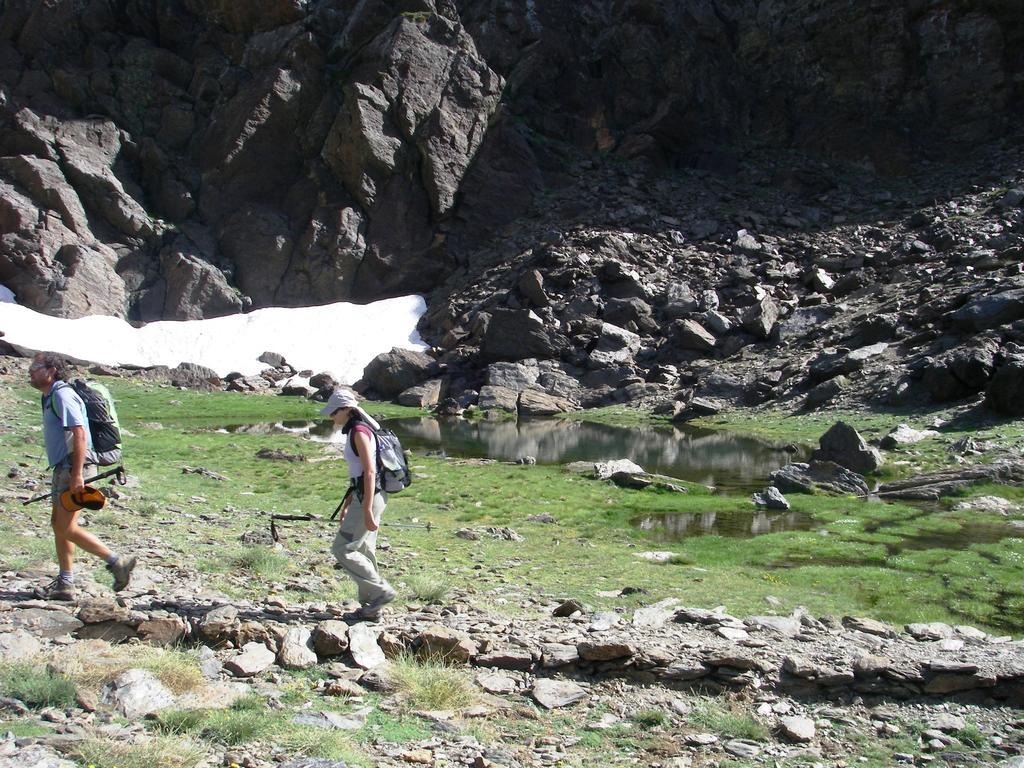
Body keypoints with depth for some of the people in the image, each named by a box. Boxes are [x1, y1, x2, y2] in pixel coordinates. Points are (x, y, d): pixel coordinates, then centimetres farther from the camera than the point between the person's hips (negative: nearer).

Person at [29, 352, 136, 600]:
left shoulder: (62, 395, -13)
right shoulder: (50, 397, 19)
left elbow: (79, 434, -22)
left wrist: (77, 474, -27)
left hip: (74, 467, -10)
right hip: (64, 468, 10)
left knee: (66, 528, -11)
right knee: (58, 524, 11)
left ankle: (117, 562, -7)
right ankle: (65, 584, 16)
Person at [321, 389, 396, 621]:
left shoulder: (359, 432, -14)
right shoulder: (355, 431, 16)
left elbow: (370, 472, -21)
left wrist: (368, 511, -24)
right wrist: (347, 505, 25)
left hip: (369, 498, -10)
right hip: (365, 497, 10)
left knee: (342, 549, -6)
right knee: (363, 551, 13)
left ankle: (381, 592, -2)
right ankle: (370, 607, 19)